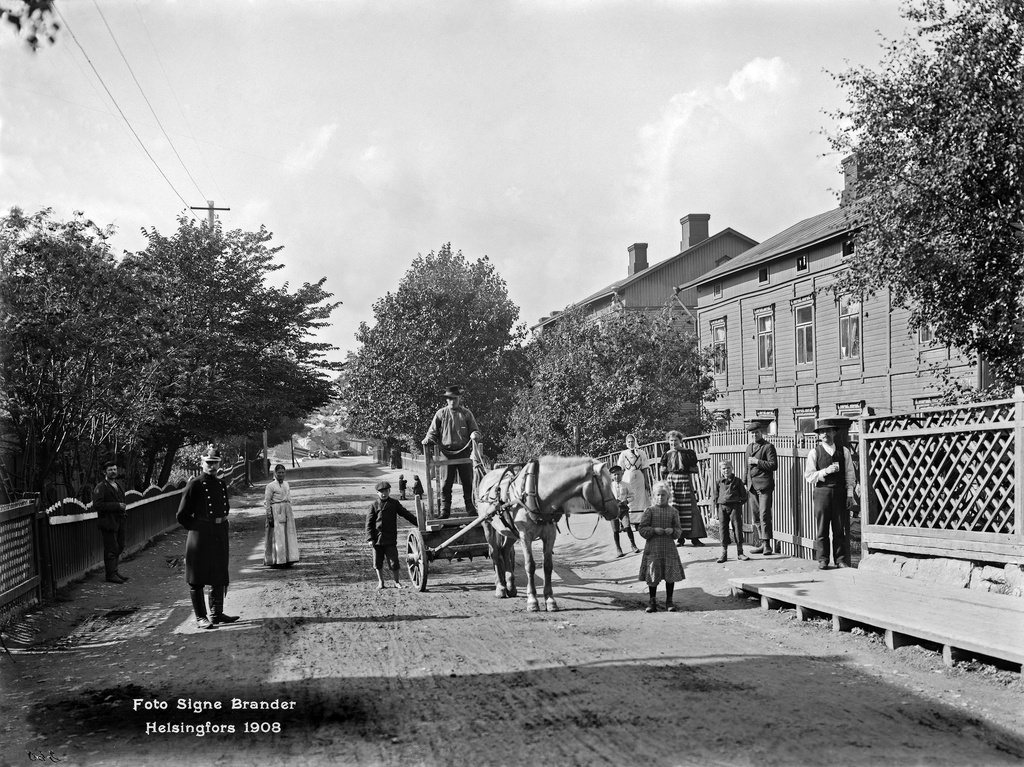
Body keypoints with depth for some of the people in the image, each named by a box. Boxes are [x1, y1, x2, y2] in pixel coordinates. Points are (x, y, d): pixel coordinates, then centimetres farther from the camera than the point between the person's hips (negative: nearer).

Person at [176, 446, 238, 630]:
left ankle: (216, 614, 23)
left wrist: (221, 525, 13)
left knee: (220, 576, 12)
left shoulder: (222, 484, 10)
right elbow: (182, 516, -8)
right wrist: (197, 529, -2)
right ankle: (201, 618, 6)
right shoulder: (194, 484, -9)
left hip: (220, 535, 7)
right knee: (198, 578, 0)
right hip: (200, 536, -7)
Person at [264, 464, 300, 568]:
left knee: (289, 535, 3)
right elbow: (267, 501, -6)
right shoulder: (271, 486, -4)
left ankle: (288, 559, 7)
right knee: (277, 536, -7)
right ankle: (276, 560, -3)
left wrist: (291, 512, 18)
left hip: (287, 511, 6)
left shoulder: (286, 484, 15)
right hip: (276, 511, -6)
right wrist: (269, 514, -13)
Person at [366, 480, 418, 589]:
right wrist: (370, 538, -6)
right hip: (377, 539, 0)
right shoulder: (374, 505, 3)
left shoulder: (394, 504, 6)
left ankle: (396, 582, 11)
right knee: (378, 562, 7)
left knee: (393, 561, -2)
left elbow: (405, 514, 12)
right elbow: (369, 523, 2)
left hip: (390, 539, 0)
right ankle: (380, 582, 21)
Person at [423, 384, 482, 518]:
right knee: (446, 484, -3)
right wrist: (427, 440, -11)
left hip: (464, 452, 1)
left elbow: (475, 431, 11)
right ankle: (444, 514, 1)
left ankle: (472, 512, 9)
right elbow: (432, 432, 10)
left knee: (468, 484, 3)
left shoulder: (466, 413, 9)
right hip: (447, 452, -1)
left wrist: (475, 435, -13)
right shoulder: (441, 414, 8)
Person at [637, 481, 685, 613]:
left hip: (669, 548, 2)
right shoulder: (649, 511, 0)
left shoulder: (673, 512, 6)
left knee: (670, 575, 3)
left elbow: (678, 531, 8)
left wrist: (672, 531, -13)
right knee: (652, 574, 2)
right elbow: (642, 529, -2)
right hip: (653, 548, -1)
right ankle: (652, 601, 15)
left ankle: (669, 601, 16)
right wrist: (654, 530, -17)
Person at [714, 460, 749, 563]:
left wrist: (740, 502, -2)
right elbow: (716, 495, 15)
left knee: (737, 528, 0)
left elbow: (743, 495, 8)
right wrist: (718, 504, 5)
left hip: (735, 506, -2)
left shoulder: (737, 481, 3)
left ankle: (740, 553, 8)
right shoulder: (719, 482, 8)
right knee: (723, 529, 3)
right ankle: (724, 553, 9)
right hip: (722, 507, 2)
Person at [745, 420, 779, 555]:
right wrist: (746, 482, 19)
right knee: (756, 517, 7)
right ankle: (761, 543, 12)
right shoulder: (749, 447, 18)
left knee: (764, 515, -11)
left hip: (764, 486, -7)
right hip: (752, 486, 7)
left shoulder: (768, 446, -4)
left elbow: (774, 465, -12)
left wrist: (757, 461, -15)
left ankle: (767, 545, -9)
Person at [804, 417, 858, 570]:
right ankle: (822, 560, 6)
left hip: (840, 492, 2)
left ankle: (840, 560, 11)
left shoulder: (844, 451, 9)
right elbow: (808, 476, 0)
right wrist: (826, 471, -12)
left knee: (839, 528, 4)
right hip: (821, 492, -1)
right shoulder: (814, 453, 3)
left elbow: (850, 474, 9)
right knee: (822, 529, -1)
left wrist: (850, 494, 3)